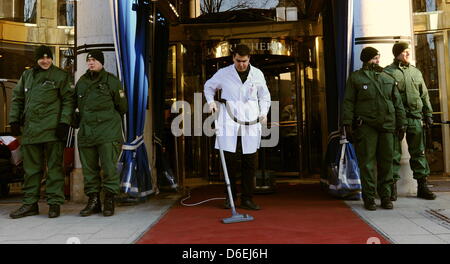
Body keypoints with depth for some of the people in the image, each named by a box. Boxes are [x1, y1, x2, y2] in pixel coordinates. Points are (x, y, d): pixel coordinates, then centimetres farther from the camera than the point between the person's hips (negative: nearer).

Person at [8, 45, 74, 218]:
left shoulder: (60, 75, 4)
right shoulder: (27, 75, 18)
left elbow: (68, 100, -1)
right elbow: (17, 99, 21)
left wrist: (64, 122, -11)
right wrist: (14, 120, 11)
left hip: (52, 129, -5)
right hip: (30, 129, 5)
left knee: (54, 166, 0)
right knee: (31, 168, 9)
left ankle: (54, 203, 6)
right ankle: (30, 204, 17)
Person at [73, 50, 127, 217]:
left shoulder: (112, 81, 3)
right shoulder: (81, 82, 16)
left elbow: (122, 107, 7)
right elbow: (74, 104, 27)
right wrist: (77, 121, 16)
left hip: (108, 133, -5)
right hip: (86, 133, 5)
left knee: (109, 168, -6)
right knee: (89, 169, 8)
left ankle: (109, 201, 6)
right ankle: (93, 201, 18)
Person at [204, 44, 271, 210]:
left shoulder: (257, 74, 8)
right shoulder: (223, 73, 3)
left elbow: (264, 96, 19)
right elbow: (208, 86, 20)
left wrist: (264, 112, 3)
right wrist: (211, 102, 3)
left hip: (250, 123, 2)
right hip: (229, 123, -1)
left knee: (250, 163, 3)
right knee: (229, 162, 2)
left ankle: (247, 199, 14)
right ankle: (230, 198, 16)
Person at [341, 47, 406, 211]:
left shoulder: (388, 79, 18)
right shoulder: (355, 77, 6)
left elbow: (398, 103, 19)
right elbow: (348, 102, 0)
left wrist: (401, 123, 13)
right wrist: (347, 124, -8)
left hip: (387, 126, 4)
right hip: (365, 126, -4)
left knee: (386, 162, 5)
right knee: (367, 162, -2)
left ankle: (385, 197, 15)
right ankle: (369, 197, 6)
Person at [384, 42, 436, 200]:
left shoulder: (416, 72, 17)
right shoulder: (388, 72, 0)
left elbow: (424, 95, 20)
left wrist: (428, 114, 14)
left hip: (415, 117, 5)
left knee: (419, 152, 8)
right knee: (394, 153, -1)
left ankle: (422, 186, 16)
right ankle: (392, 186, 8)